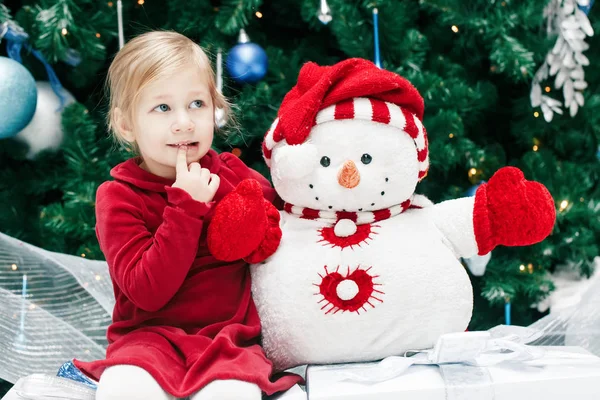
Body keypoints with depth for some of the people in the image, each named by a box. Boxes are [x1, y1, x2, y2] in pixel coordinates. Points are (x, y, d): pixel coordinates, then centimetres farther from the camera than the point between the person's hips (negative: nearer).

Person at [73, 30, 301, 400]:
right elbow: (148, 291, -15)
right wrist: (186, 206, -21)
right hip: (151, 337, -1)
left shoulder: (236, 175, 5)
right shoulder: (118, 197, -4)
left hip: (230, 339, 1)